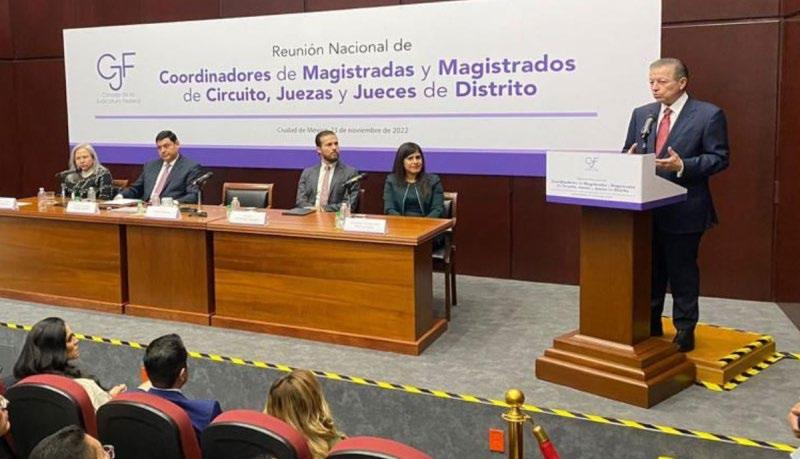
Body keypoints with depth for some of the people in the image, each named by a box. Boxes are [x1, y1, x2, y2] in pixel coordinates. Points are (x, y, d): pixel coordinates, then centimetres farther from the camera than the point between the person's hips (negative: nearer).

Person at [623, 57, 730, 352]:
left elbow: (719, 158, -8)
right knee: (648, 270, 14)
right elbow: (628, 152, 14)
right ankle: (649, 326, 27)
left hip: (683, 211, -5)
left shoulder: (708, 115, -5)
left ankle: (684, 330, 17)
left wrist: (682, 166, -22)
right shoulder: (641, 114, 11)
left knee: (682, 272, 4)